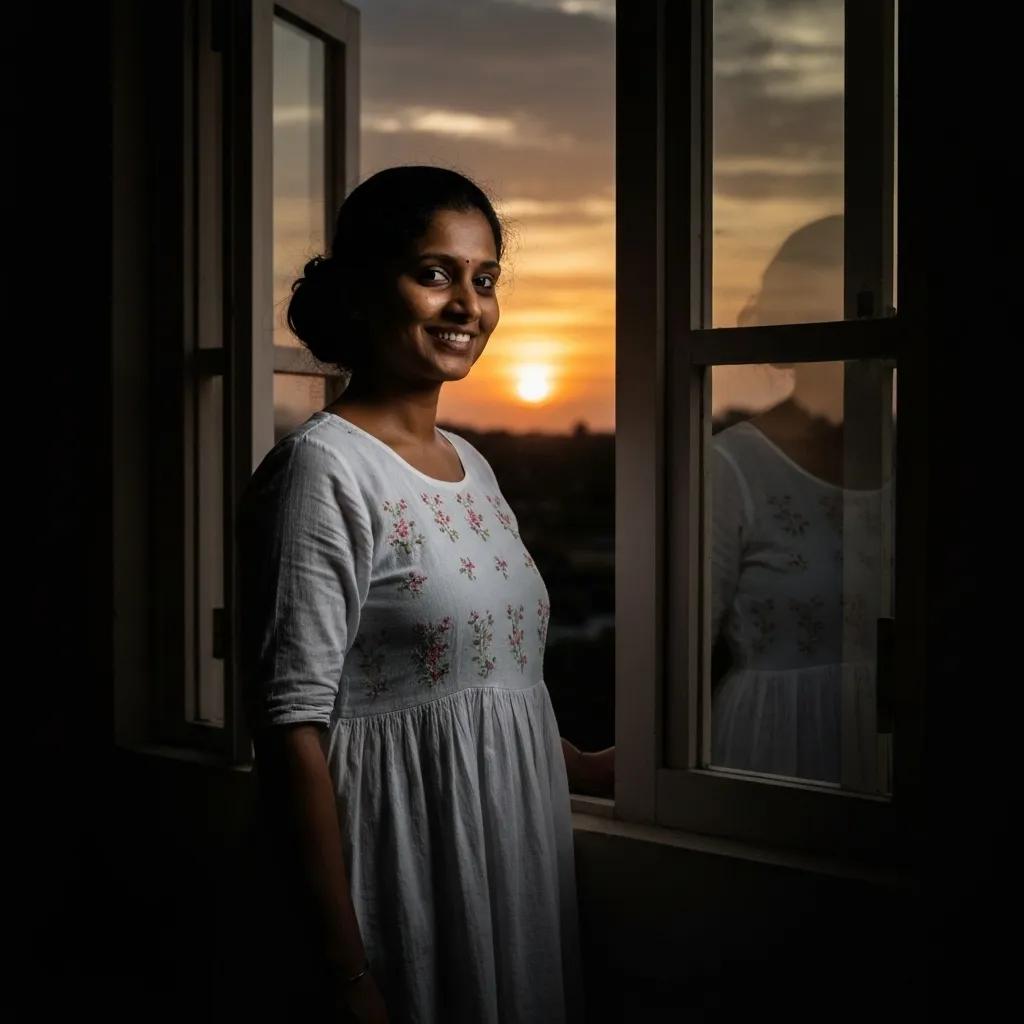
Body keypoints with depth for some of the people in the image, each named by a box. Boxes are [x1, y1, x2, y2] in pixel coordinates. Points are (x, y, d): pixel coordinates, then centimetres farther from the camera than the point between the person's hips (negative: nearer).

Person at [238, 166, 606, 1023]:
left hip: (519, 846, 8)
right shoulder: (323, 467, -14)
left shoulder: (471, 465, 10)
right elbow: (292, 726, -19)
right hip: (402, 865, -8)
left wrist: (595, 768, 16)